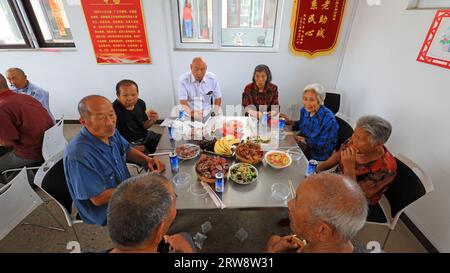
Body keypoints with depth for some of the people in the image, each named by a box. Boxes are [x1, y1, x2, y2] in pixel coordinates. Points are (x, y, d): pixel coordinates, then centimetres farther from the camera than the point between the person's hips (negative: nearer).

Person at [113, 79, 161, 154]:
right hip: (130, 144, -6)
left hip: (146, 136, 7)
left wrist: (152, 120, -9)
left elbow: (143, 126, 11)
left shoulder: (140, 103, -1)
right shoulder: (114, 110, -21)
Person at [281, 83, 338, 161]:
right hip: (304, 144, 7)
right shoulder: (304, 110, -3)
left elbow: (325, 144, -20)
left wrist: (305, 140, -17)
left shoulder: (328, 118, -24)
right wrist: (289, 121, -1)